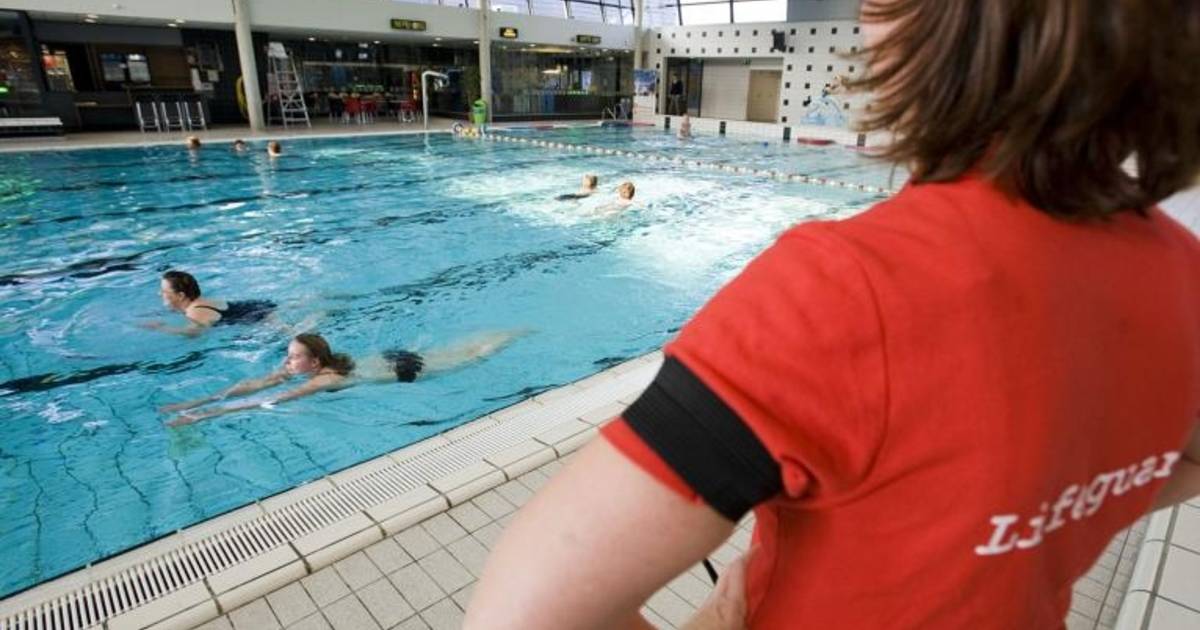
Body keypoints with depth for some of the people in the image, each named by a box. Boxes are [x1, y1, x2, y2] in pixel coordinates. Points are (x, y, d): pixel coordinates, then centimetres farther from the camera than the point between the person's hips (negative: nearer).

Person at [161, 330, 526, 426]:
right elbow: (251, 385, -14)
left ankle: (519, 333, 29)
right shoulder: (300, 368, -11)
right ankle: (518, 331, 36)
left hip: (406, 369, -6)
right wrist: (194, 402, -19)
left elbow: (269, 402, -38)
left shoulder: (324, 379, -33)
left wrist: (203, 416, -39)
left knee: (472, 356, 10)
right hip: (393, 358, 6)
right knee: (457, 350, 21)